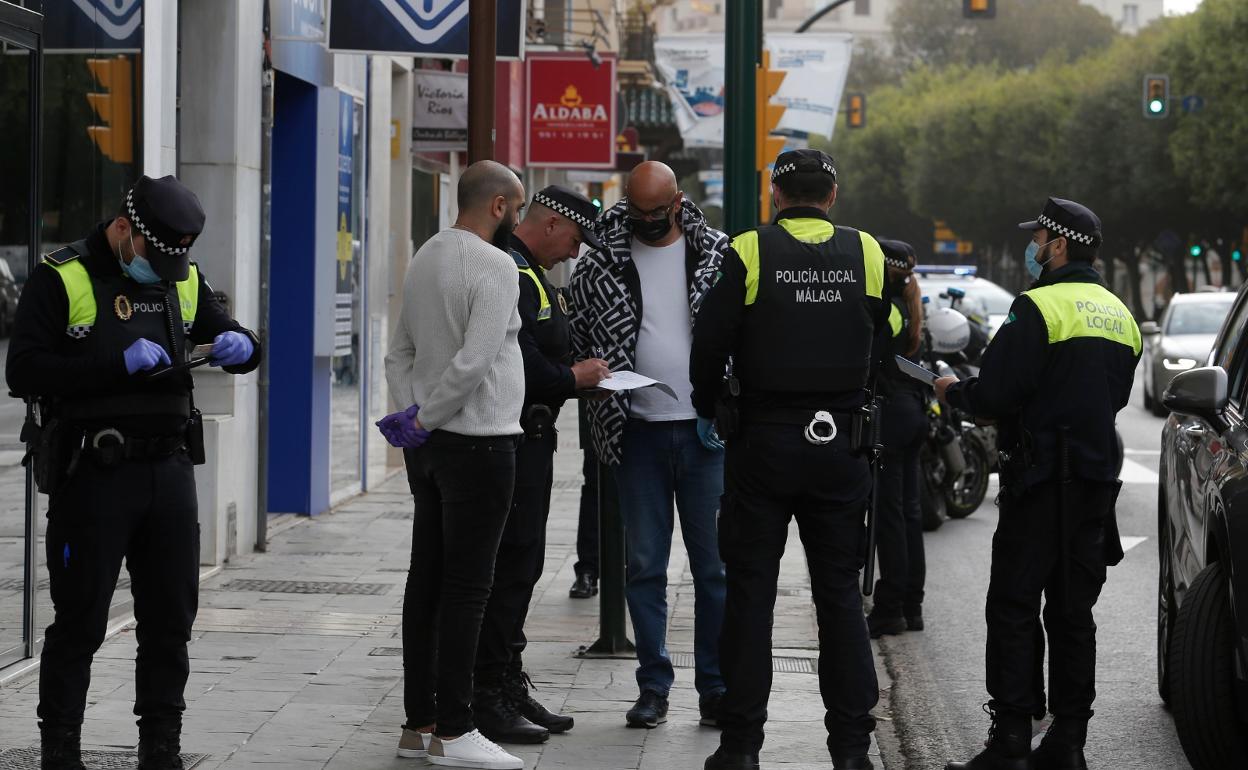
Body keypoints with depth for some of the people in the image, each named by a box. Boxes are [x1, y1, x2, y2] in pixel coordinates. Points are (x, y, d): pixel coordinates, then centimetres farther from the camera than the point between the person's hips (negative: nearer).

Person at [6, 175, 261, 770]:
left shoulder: (182, 279, 12)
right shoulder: (62, 279, -6)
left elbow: (234, 341, 22)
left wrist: (241, 347, -3)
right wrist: (119, 365, -21)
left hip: (168, 470, 6)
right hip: (91, 475, -5)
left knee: (171, 618, 9)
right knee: (80, 621, 0)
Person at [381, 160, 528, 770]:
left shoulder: (426, 257, 13)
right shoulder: (493, 264, -14)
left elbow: (400, 351, 16)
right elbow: (474, 361, -22)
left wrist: (411, 415, 5)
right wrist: (423, 421, -14)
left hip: (429, 446, 9)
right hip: (477, 443, -9)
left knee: (428, 580, 11)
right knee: (466, 587, -6)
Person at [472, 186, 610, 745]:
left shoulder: (529, 273, 19)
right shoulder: (513, 275, -17)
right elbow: (517, 367, -25)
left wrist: (578, 374, 9)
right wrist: (573, 378, -12)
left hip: (529, 438, 11)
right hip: (512, 441, -11)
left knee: (522, 565, 15)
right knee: (511, 566, -8)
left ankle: (509, 687, 23)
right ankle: (486, 698, -4)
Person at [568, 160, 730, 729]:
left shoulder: (720, 255, 3)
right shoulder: (600, 266, 4)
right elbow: (577, 344, 11)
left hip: (706, 430, -1)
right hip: (638, 432, 1)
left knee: (714, 563, 2)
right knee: (644, 565, 5)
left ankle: (716, 689, 10)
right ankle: (653, 688, 13)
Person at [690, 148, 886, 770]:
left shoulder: (749, 252, -7)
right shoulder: (867, 253, 2)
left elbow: (710, 342, -8)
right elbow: (886, 338, 11)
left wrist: (707, 410, 9)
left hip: (763, 442, -2)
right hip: (841, 446, 2)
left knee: (751, 591, 5)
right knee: (840, 591, 9)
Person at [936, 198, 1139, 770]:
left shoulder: (1040, 306, -12)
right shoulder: (1120, 315, 14)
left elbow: (997, 394, -17)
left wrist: (955, 392, 5)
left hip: (1043, 478, -7)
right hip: (1096, 477, 7)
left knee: (1014, 609, -4)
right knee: (1072, 612, 11)